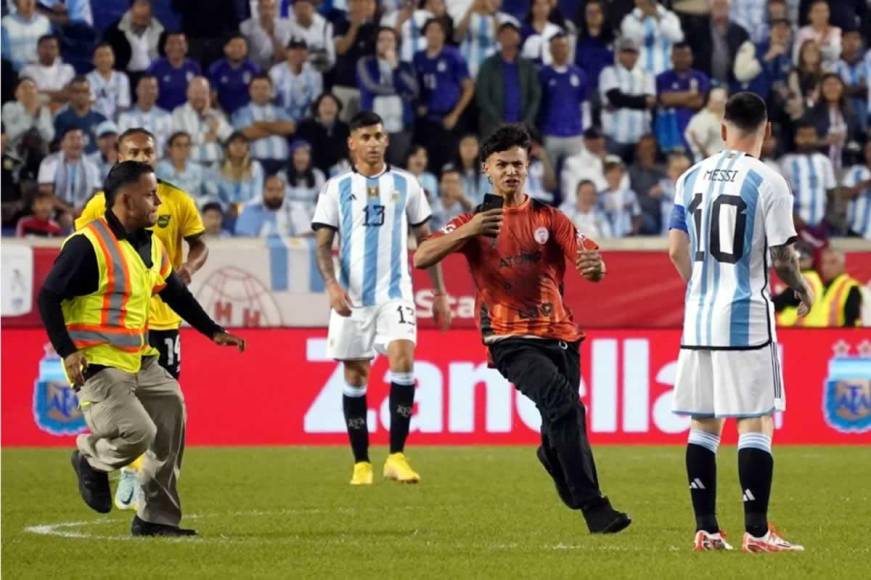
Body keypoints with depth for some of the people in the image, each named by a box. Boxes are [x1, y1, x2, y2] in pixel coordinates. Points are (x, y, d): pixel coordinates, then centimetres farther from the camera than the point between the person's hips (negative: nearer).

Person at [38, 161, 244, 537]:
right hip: (96, 365, -9)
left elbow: (175, 293, 26)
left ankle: (157, 519, 16)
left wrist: (213, 331, 22)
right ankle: (90, 458, 15)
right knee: (138, 432, -20)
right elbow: (49, 297, -15)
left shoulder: (151, 246, 11)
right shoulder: (88, 245, -15)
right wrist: (67, 351, -22)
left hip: (138, 361, 9)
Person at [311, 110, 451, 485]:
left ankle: (396, 456, -15)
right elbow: (323, 243, 3)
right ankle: (361, 463, 12)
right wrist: (331, 283, -15)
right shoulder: (337, 188, 5)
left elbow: (425, 239, 14)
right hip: (352, 297, 0)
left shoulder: (405, 185, 7)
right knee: (355, 375, 3)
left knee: (403, 359, -19)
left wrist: (439, 293, 12)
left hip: (395, 293, 0)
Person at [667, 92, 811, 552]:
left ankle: (706, 529, 10)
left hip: (698, 315, 5)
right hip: (747, 316, -5)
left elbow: (677, 251, 8)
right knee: (756, 423, -2)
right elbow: (781, 258, -10)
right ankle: (756, 532, -6)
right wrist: (802, 290, 10)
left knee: (703, 423, 11)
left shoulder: (691, 178, 6)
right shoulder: (768, 182, -9)